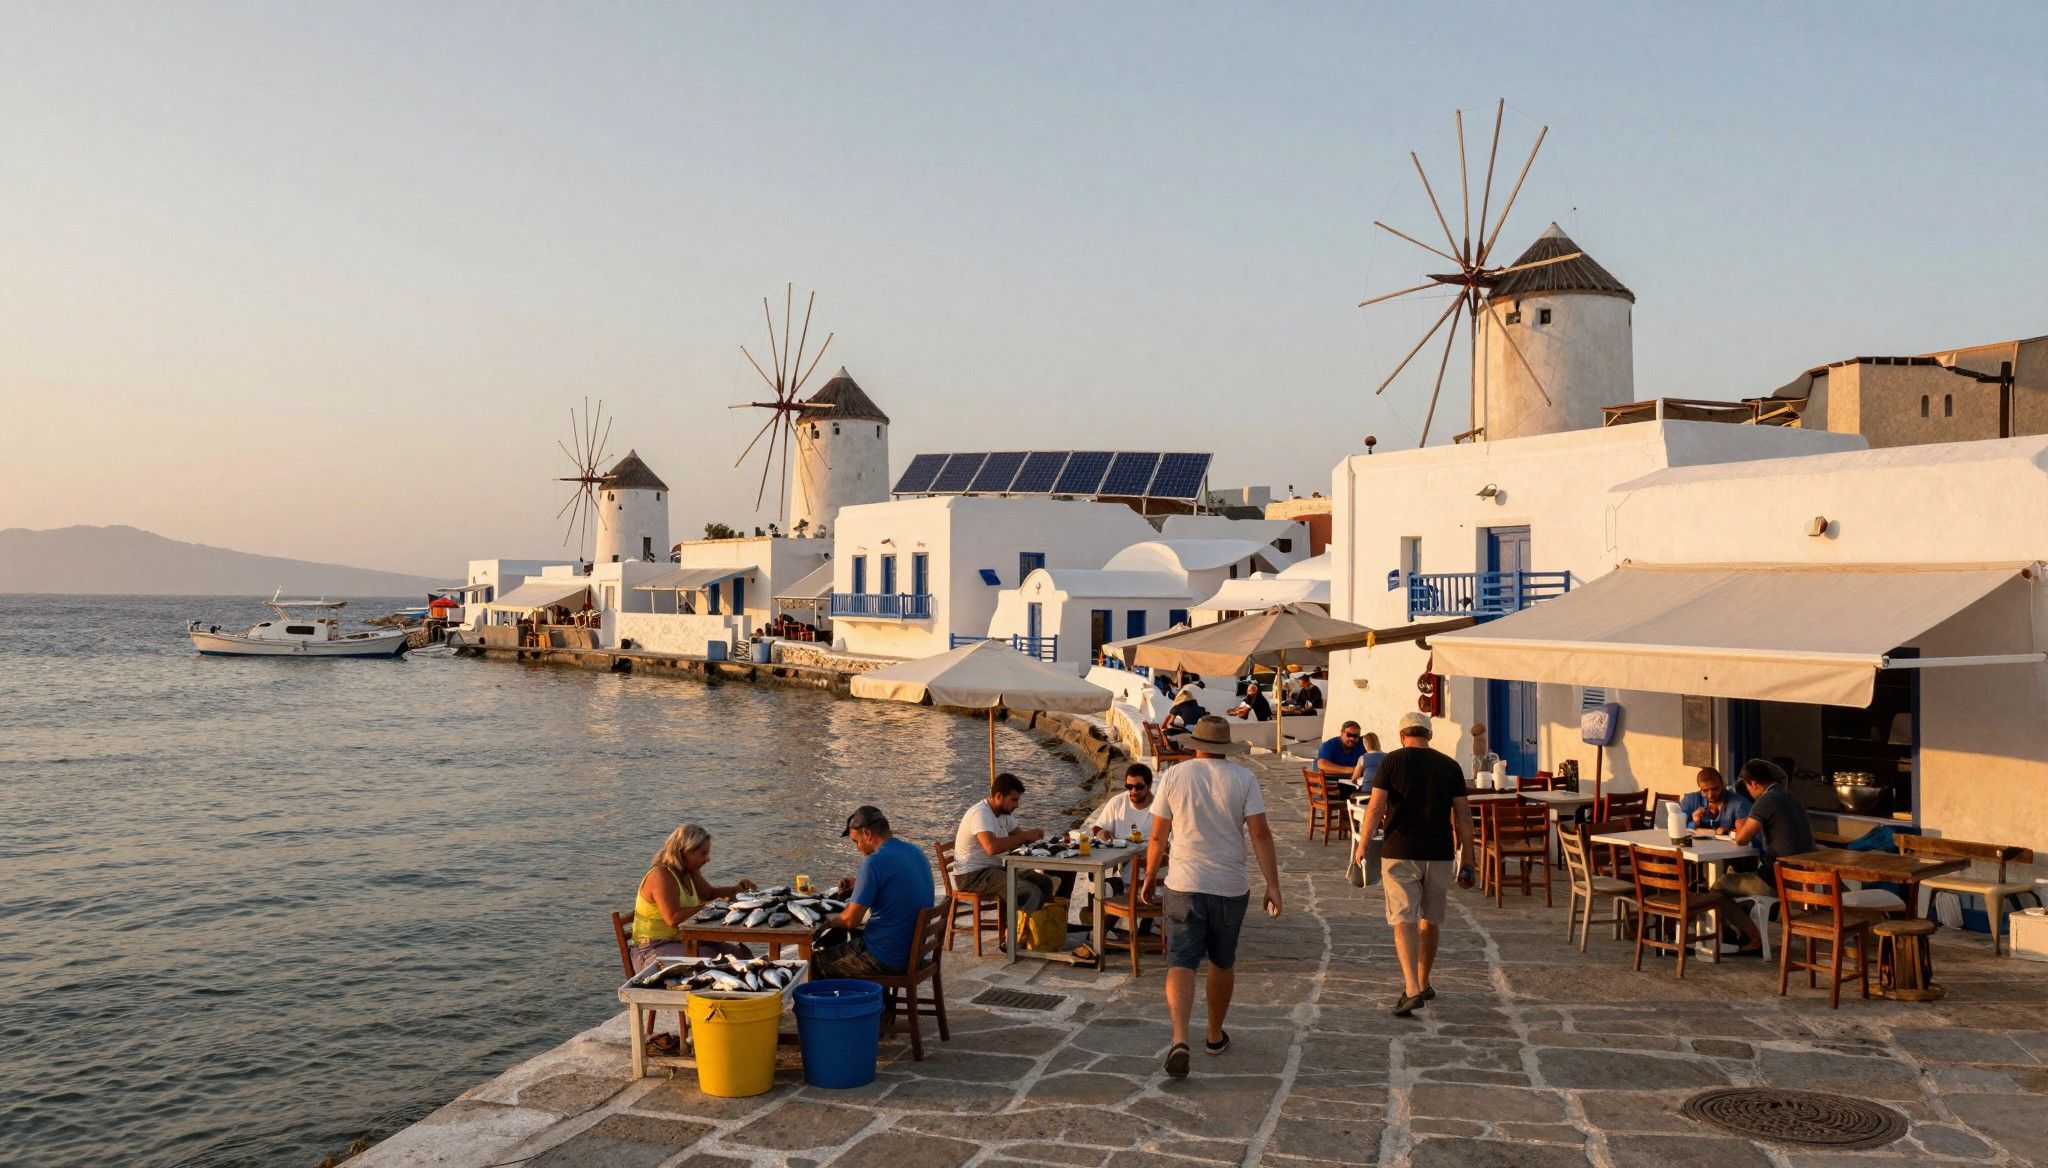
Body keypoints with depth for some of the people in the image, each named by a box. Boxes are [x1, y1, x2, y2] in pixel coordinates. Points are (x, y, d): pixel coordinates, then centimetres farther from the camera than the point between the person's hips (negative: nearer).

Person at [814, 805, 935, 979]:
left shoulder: (874, 862, -21)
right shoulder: (915, 852, 5)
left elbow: (851, 920, -19)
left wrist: (831, 921, 2)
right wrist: (856, 887, 14)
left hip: (888, 959, -9)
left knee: (816, 962, 9)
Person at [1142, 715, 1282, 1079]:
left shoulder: (1174, 776, -1)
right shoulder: (1244, 779, -2)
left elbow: (1158, 836, 1)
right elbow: (1260, 833, -9)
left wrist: (1150, 878, 14)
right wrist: (1272, 884, -7)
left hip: (1184, 886, -1)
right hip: (1230, 886, 1)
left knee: (1181, 964, -3)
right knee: (1222, 963, 18)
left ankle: (1180, 1039, -21)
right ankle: (1216, 1036, 32)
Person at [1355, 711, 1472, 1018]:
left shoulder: (1392, 761, -2)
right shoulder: (1450, 765, 5)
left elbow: (1376, 807, -9)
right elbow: (1463, 814, 4)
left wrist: (1362, 844, 0)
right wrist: (1467, 851, 13)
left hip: (1399, 852, -3)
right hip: (1440, 853, 3)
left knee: (1404, 920, -5)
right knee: (1430, 920, 16)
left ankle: (1412, 988, -19)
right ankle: (1423, 984, 29)